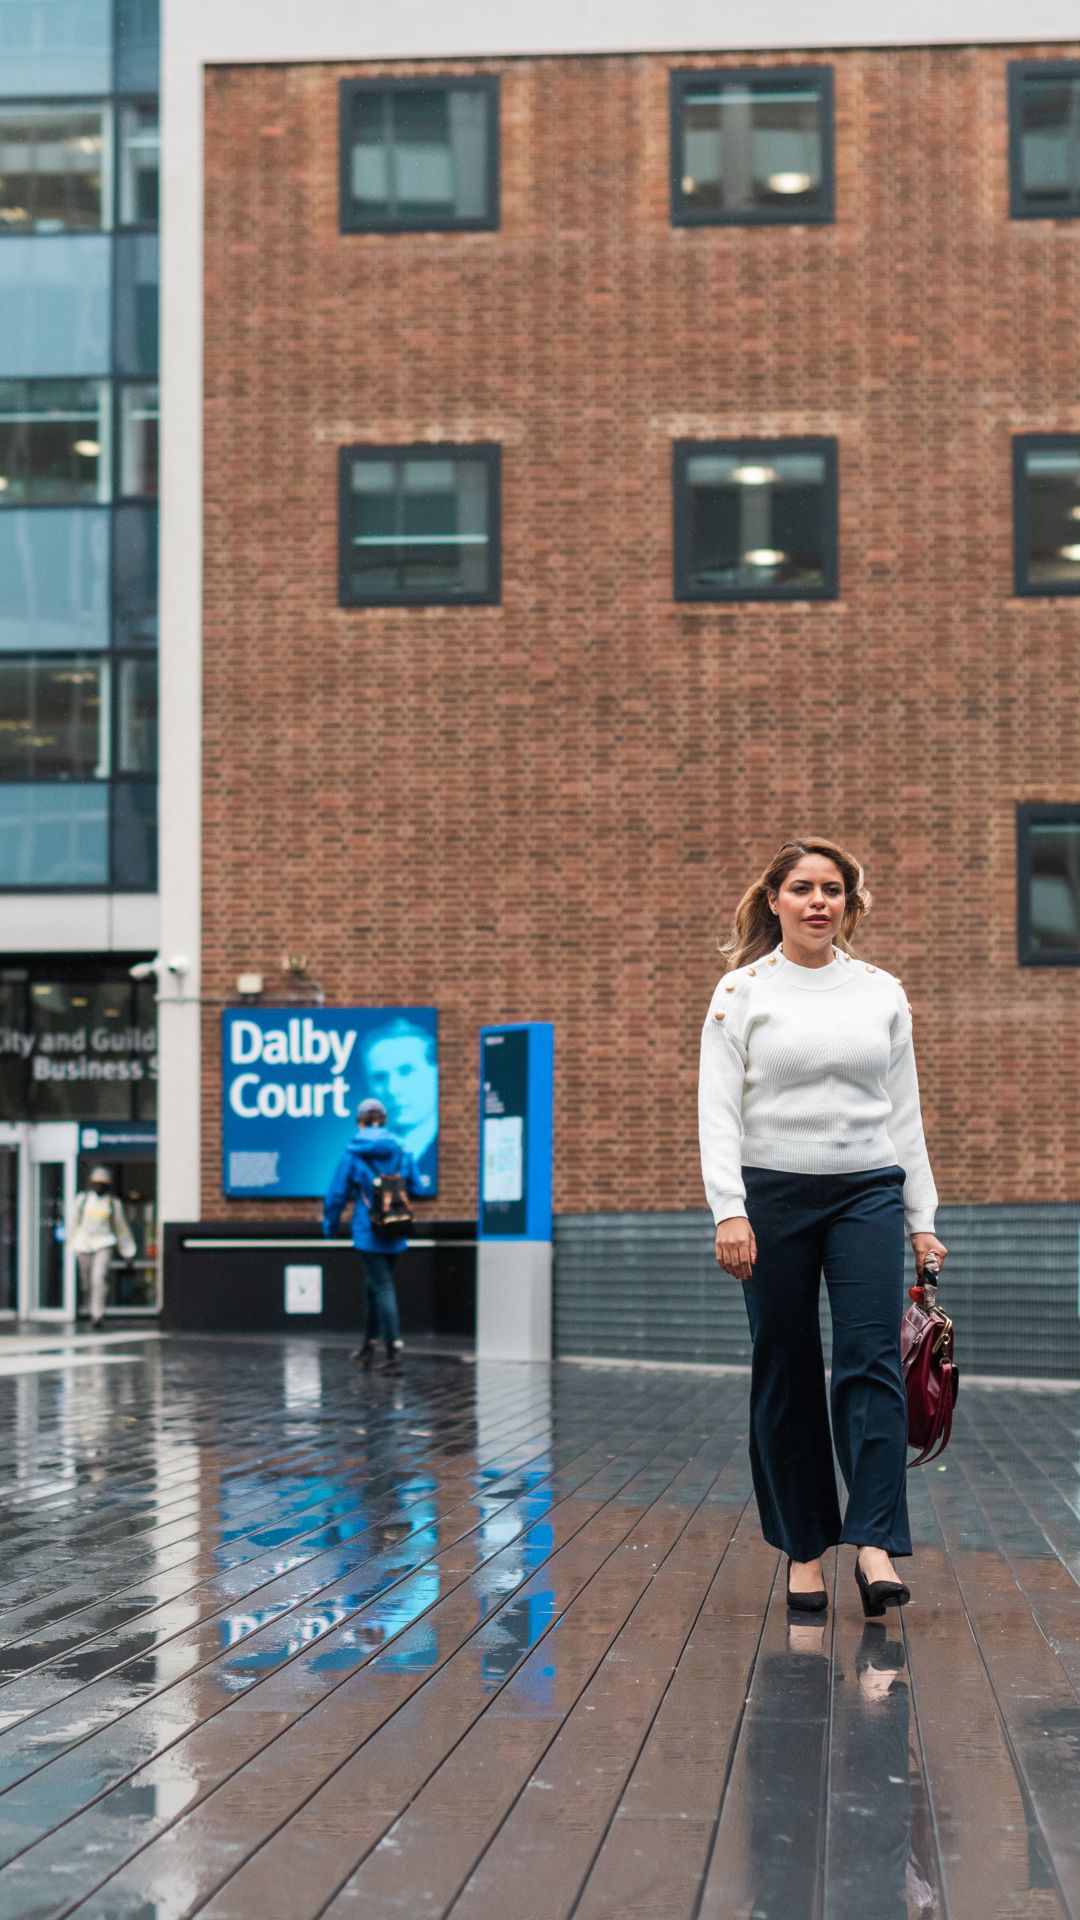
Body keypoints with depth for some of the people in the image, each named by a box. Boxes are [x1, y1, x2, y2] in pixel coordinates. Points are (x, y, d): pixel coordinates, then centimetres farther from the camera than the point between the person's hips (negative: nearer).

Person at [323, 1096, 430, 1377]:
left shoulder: (353, 1153, -7)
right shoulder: (402, 1151, 3)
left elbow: (337, 1194, -6)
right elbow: (418, 1190, 6)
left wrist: (330, 1224, 9)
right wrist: (424, 1182, 30)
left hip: (368, 1233, -4)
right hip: (395, 1235, 4)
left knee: (382, 1287, -5)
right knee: (376, 1285, 19)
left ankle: (395, 1354, -13)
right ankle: (368, 1348, 30)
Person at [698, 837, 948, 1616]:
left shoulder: (883, 992, 10)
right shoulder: (742, 991, 2)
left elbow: (904, 1111, 12)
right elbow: (718, 1111, -3)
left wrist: (922, 1217, 8)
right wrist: (729, 1210, -14)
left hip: (868, 1193, 1)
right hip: (774, 1194, -1)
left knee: (872, 1361, -12)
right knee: (786, 1376, 3)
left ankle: (876, 1544, -16)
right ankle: (804, 1548, 12)